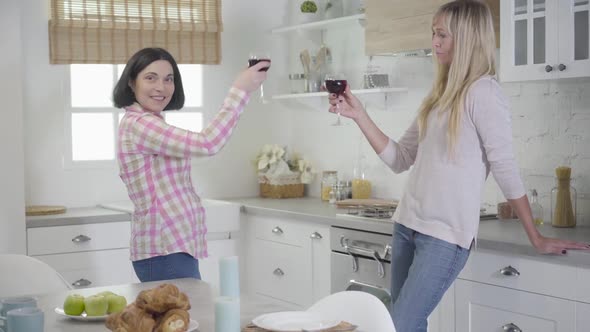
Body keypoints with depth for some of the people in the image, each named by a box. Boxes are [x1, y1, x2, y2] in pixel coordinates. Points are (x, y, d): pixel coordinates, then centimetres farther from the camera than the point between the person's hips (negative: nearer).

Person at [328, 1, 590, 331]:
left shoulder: (483, 91, -10)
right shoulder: (440, 94, 13)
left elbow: (506, 168, -9)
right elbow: (400, 159, 13)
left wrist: (537, 238, -6)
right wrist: (359, 115, 5)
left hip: (446, 233, -7)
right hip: (407, 224, 8)